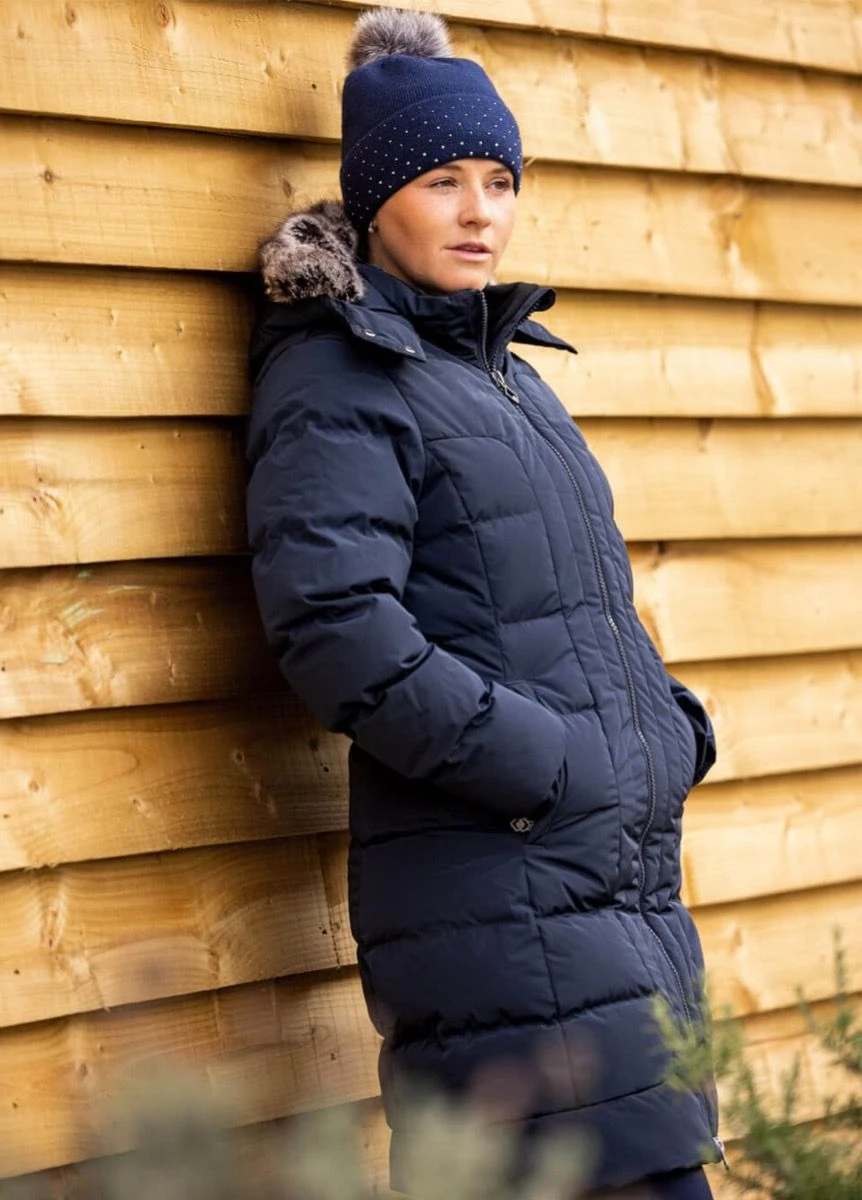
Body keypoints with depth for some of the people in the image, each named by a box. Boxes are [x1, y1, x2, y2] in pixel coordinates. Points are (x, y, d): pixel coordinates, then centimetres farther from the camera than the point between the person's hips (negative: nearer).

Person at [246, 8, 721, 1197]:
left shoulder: (508, 374, 22)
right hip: (493, 876, -9)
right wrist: (549, 768, -18)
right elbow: (335, 628, -18)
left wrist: (672, 731, 11)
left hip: (626, 870, 9)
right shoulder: (337, 381, -5)